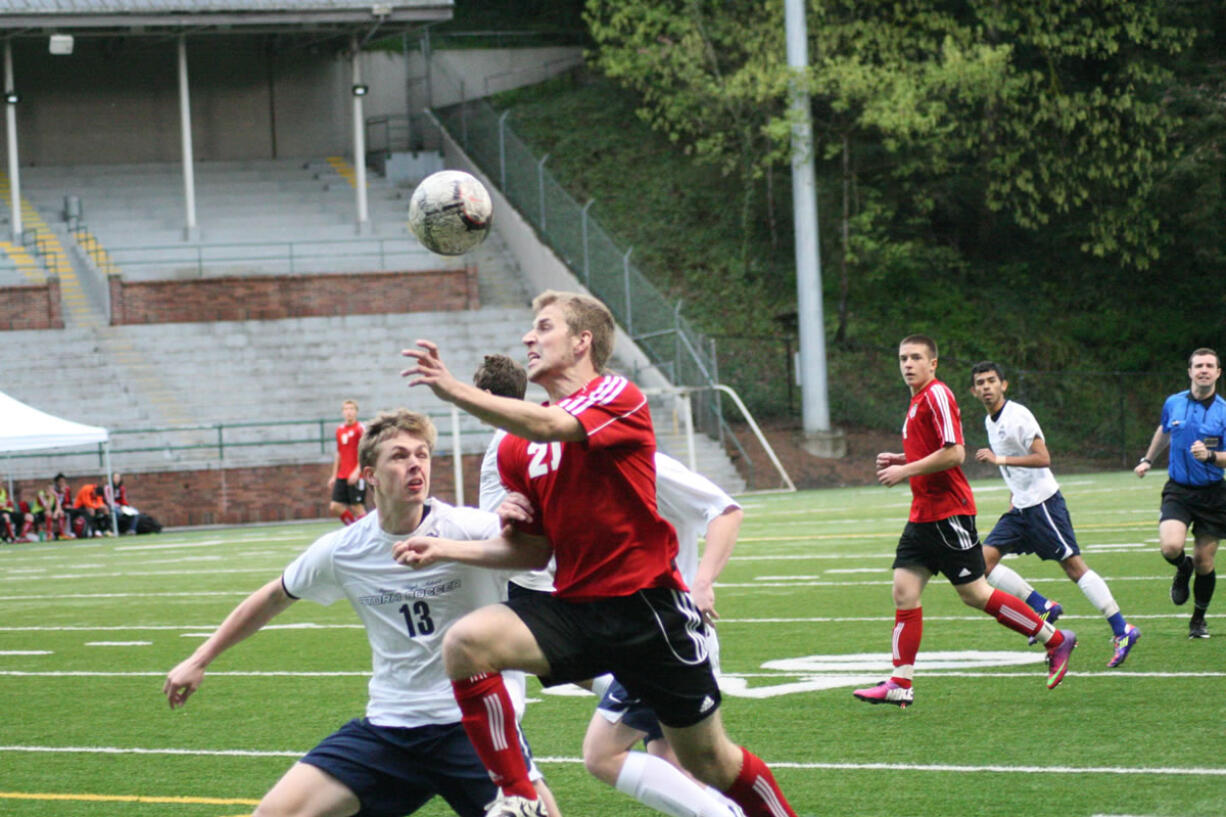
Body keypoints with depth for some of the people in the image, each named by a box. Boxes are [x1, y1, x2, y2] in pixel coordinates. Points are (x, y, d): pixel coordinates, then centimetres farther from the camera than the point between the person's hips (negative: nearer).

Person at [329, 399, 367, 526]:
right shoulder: (340, 430, 13)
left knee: (357, 508, -6)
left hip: (356, 476, -7)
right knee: (334, 508, 1)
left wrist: (357, 471, -24)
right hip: (341, 476, 7)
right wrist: (334, 476, 19)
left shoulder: (360, 428, -7)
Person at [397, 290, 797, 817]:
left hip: (646, 605, -5)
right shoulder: (515, 447, 9)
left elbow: (549, 427, -29)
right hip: (574, 607, 5)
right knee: (465, 642, -22)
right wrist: (448, 550, -1)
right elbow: (530, 548, 13)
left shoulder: (619, 398, -8)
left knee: (711, 763, 4)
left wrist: (455, 391, -36)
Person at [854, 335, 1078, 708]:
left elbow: (954, 453, -21)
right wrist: (899, 460, 12)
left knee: (974, 593, -5)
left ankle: (1055, 640, 7)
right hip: (923, 514, 9)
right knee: (904, 591, 1)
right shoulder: (918, 400, 17)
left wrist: (906, 470, -17)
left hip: (949, 513, -9)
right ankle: (900, 684, 0)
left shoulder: (937, 395, -13)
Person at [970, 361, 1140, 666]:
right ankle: (1043, 607, 0)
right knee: (984, 560, -4)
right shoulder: (990, 421, 14)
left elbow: (1043, 458, -21)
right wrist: (1013, 496, 17)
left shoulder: (1018, 415, -13)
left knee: (1073, 565, -10)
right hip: (1020, 507, 9)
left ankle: (1122, 630, -8)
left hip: (1042, 501, -9)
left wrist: (999, 459, -24)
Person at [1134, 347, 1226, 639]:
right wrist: (1148, 460, 33)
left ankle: (1198, 619, 24)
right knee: (1171, 546, -23)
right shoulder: (1173, 404, 3)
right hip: (1178, 491, 1)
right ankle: (1183, 569, 14)